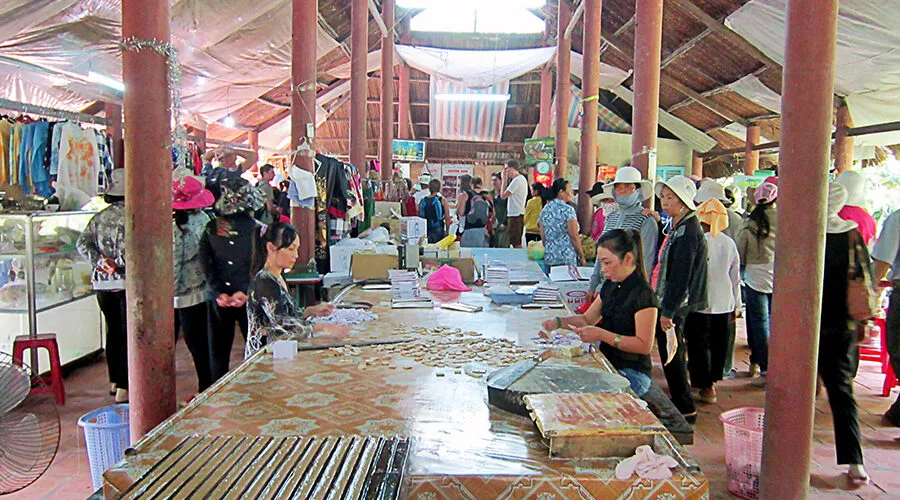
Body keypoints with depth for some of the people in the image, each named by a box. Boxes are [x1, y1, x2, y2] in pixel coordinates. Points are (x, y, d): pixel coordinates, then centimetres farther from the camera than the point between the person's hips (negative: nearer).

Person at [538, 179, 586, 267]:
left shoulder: (544, 210, 8)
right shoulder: (568, 210, -9)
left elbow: (543, 237, 11)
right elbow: (574, 237, -10)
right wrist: (582, 256, -2)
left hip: (549, 258, 6)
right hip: (567, 259, -6)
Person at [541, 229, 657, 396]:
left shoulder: (643, 294, -16)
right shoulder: (610, 286, 10)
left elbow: (644, 345, -20)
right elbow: (587, 318, 20)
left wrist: (601, 334, -24)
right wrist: (558, 322, 3)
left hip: (633, 374, -7)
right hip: (608, 365, 7)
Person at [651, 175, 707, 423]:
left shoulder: (688, 232, -18)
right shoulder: (678, 228, 13)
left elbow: (680, 276, -22)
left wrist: (668, 311, -22)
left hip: (674, 305, -10)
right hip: (666, 303, 10)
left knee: (671, 355, -1)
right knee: (670, 354, 17)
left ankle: (685, 409, 11)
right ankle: (679, 403, 29)